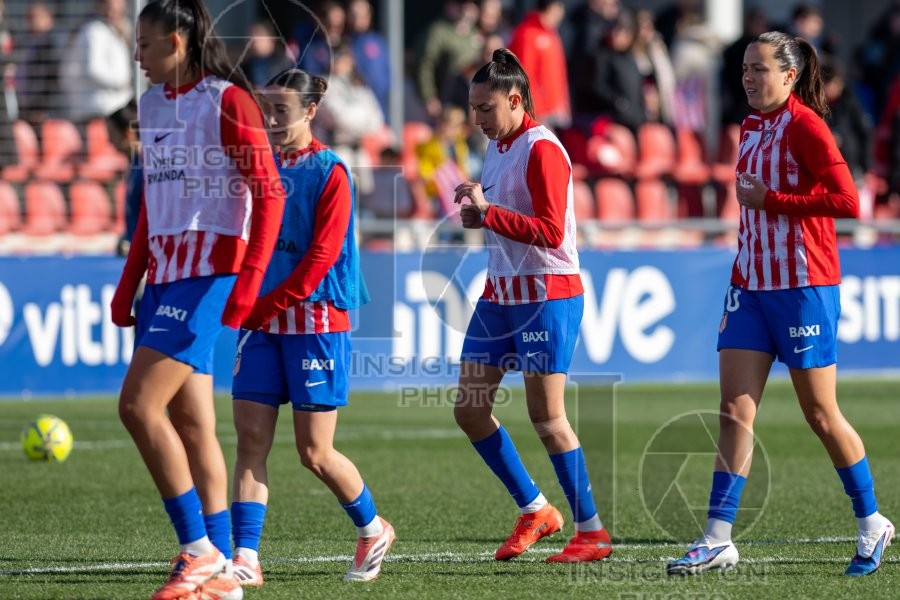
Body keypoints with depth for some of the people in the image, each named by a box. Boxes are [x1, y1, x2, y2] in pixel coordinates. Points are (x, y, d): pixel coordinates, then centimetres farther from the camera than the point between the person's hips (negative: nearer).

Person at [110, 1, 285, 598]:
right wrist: (128, 283, 20)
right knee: (192, 426, 6)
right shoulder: (153, 103, 15)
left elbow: (270, 193, -12)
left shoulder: (227, 101, -9)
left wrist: (249, 281, -20)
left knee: (139, 404, -15)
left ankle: (199, 550, -8)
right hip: (163, 270, 8)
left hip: (209, 270, -8)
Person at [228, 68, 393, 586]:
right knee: (251, 440, -4)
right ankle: (245, 558, -5)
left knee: (315, 452, -1)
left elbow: (321, 256, -13)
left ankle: (373, 528, 22)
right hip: (262, 321, 5)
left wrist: (264, 306, -15)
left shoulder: (329, 173, -7)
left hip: (317, 321, -5)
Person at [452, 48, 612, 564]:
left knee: (547, 417, -8)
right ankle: (535, 511, 17)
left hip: (548, 294, -9)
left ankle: (592, 531, 3)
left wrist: (487, 211, -22)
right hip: (500, 292, 9)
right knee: (469, 408, 5)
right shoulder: (497, 149, 13)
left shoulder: (542, 149, -14)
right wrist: (477, 213, 4)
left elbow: (549, 231, -22)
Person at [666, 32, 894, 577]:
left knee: (821, 414, 2)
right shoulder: (752, 127, 12)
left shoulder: (804, 125, -12)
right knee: (734, 409, -2)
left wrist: (770, 198, -18)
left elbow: (848, 201, -20)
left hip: (803, 287, -7)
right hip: (752, 286, 7)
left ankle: (873, 525, 19)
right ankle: (718, 540, -5)